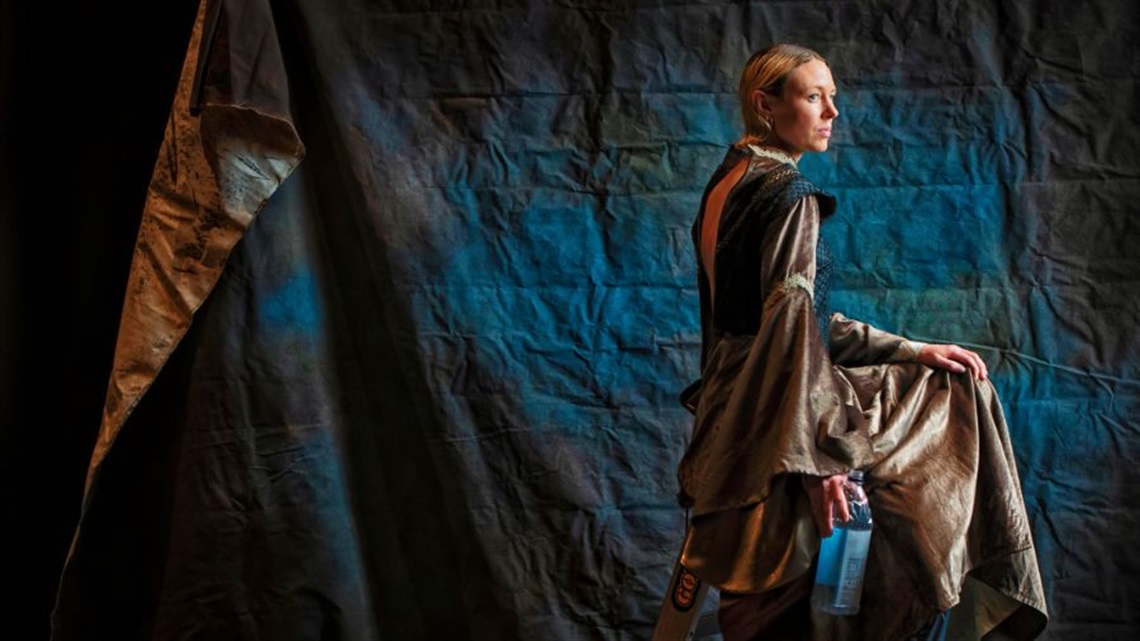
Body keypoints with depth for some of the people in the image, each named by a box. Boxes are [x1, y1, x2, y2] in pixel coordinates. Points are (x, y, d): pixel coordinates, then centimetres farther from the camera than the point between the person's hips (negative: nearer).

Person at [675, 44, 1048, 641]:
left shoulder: (731, 182, 14)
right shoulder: (789, 194, -15)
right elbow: (791, 327, -23)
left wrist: (911, 350, 13)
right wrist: (814, 457, -25)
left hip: (735, 405, 9)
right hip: (775, 410, -9)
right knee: (957, 397, 5)